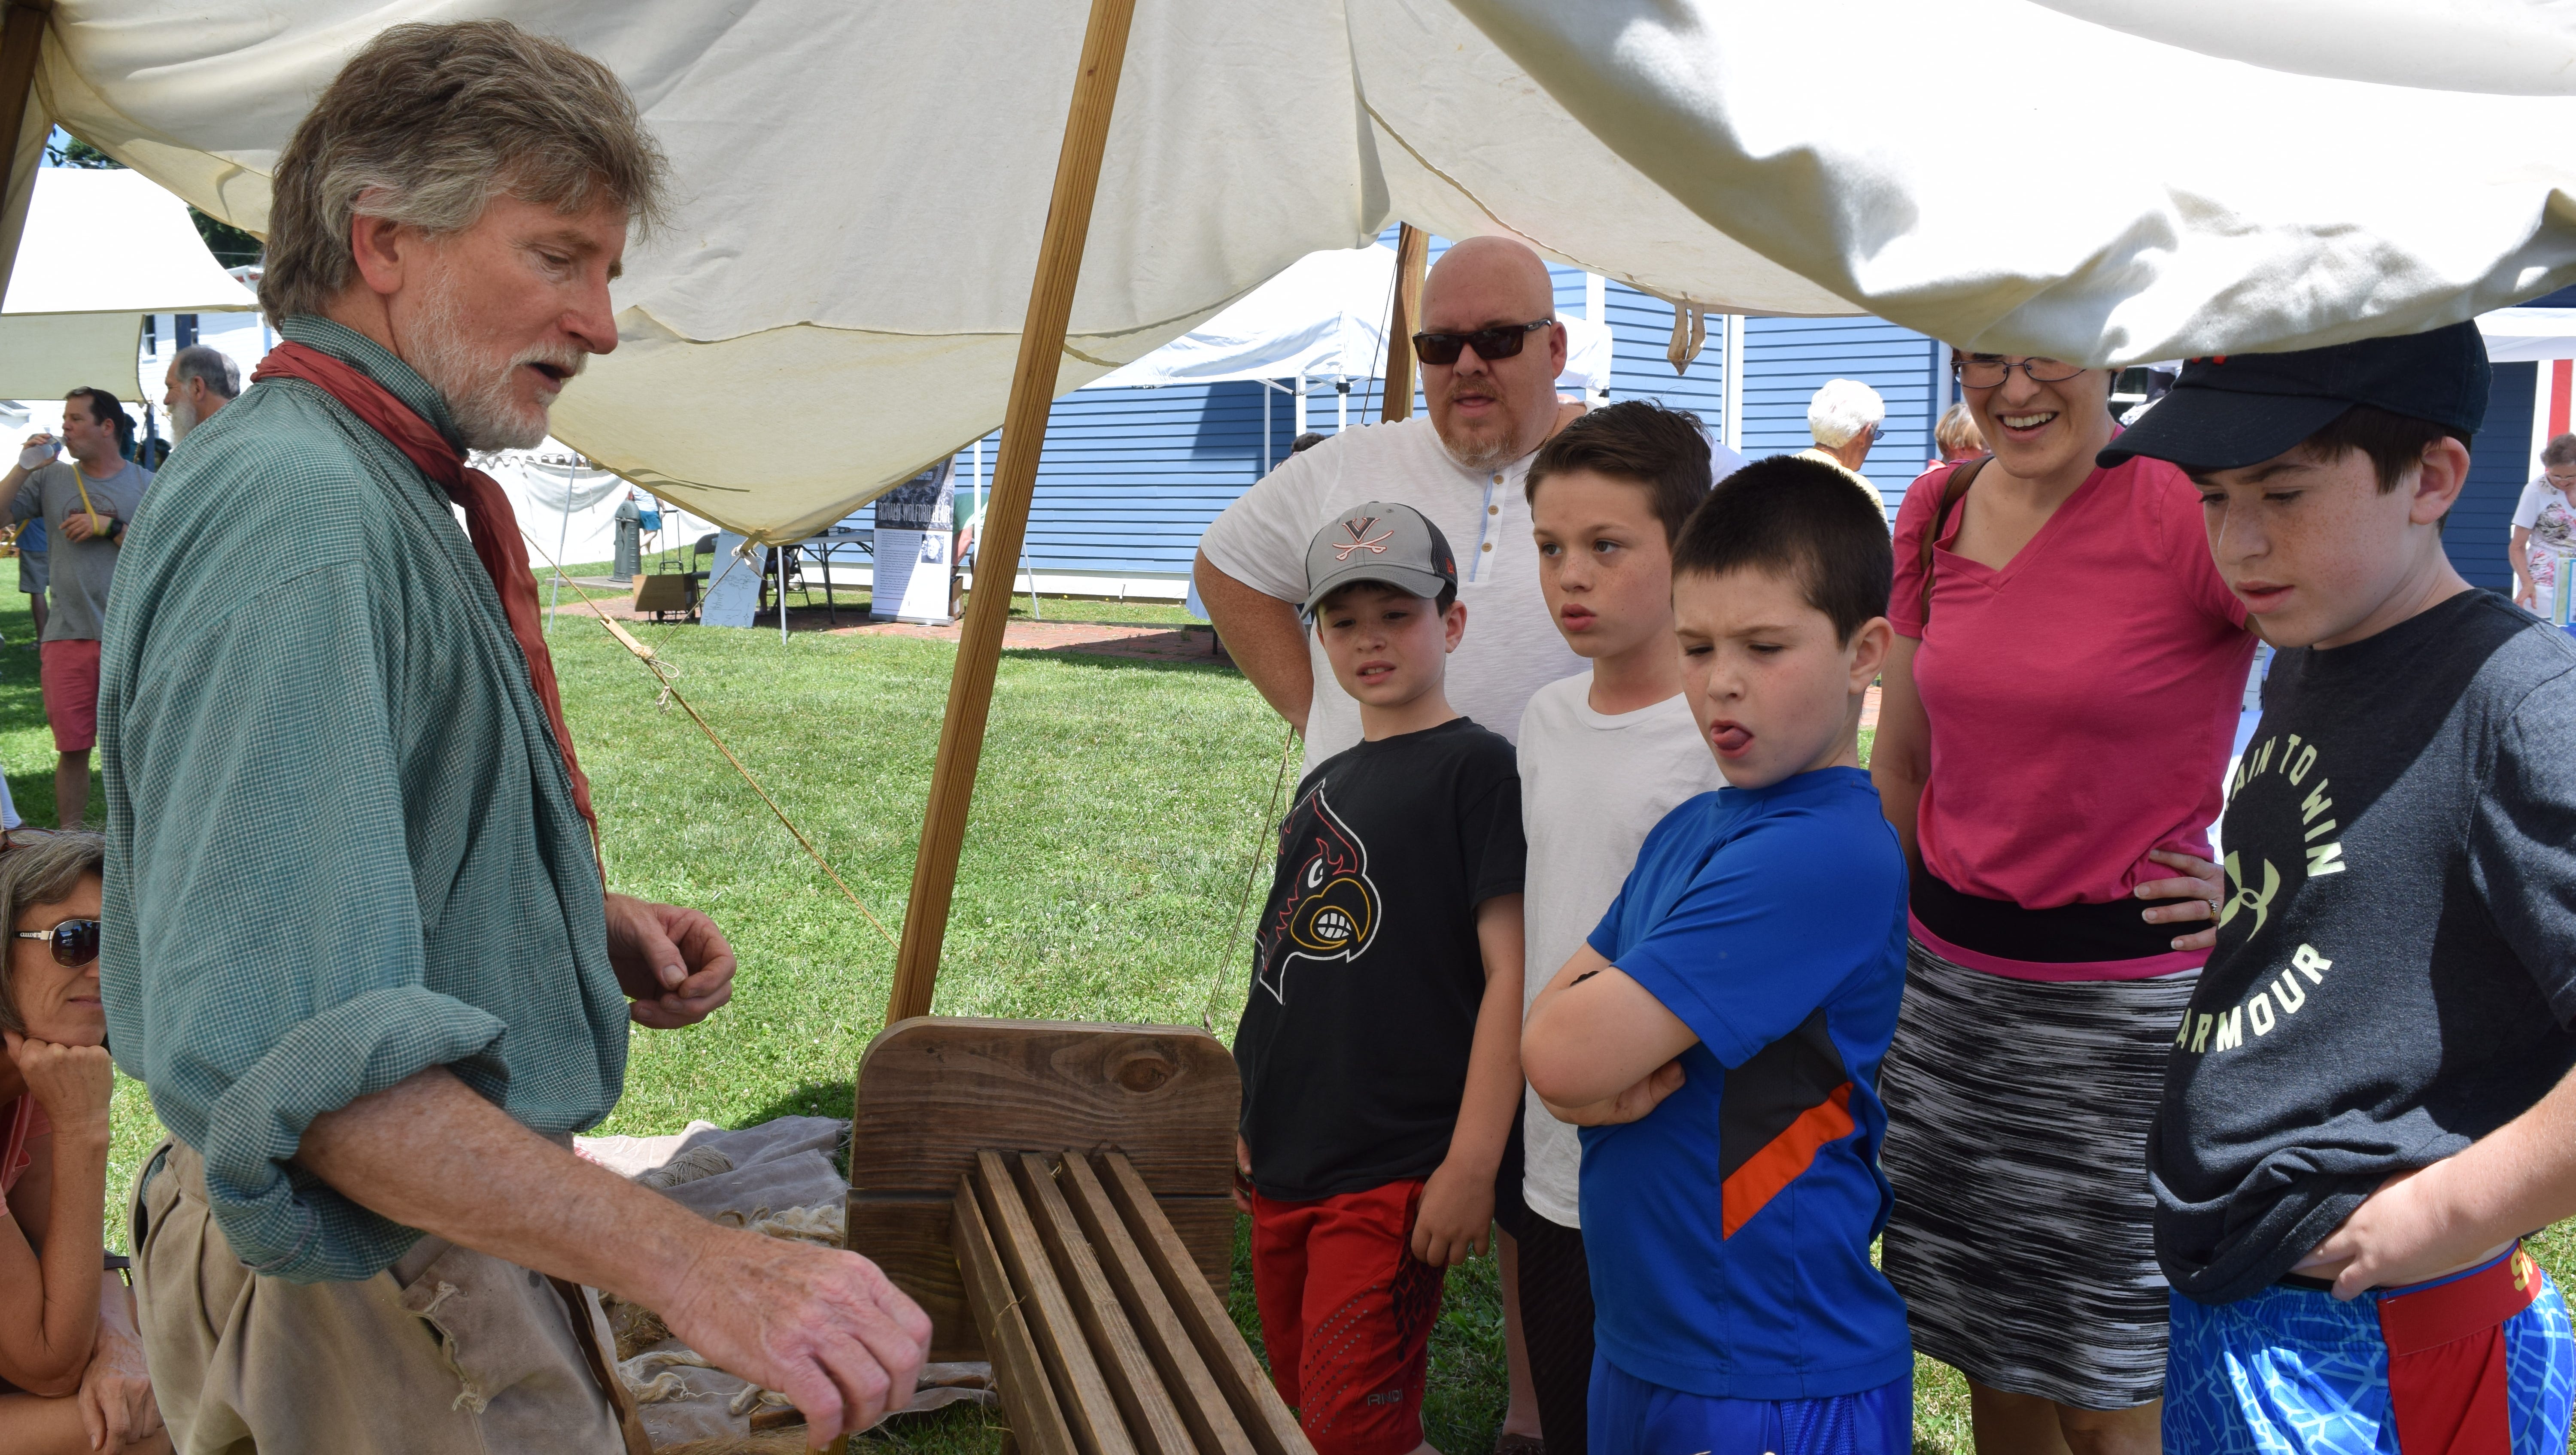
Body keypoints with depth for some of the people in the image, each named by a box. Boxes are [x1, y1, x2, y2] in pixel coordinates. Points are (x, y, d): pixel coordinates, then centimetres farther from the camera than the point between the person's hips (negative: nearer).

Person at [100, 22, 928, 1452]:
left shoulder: (386, 496, 10)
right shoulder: (296, 514, -24)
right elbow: (285, 1048, -34)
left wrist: (584, 922, 5)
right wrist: (685, 1260, -41)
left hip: (464, 1222, 10)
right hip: (373, 1278, -10)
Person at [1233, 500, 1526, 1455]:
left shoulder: (1475, 767, -9)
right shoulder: (1325, 784, 14)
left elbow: (1510, 973, -14)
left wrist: (1472, 1166, -18)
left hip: (1394, 1171, -8)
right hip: (1285, 1161, 8)